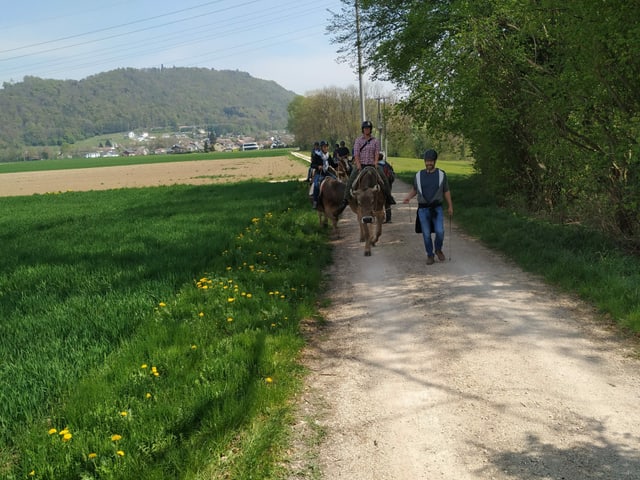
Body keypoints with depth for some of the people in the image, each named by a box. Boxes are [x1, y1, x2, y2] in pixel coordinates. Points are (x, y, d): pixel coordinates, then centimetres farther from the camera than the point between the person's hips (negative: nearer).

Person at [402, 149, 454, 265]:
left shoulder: (441, 174, 1)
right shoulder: (418, 175, 3)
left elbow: (446, 191, 7)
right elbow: (414, 190, 15)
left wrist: (450, 206, 1)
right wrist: (407, 198, -4)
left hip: (437, 209, -1)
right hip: (423, 209, 1)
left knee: (440, 232, -14)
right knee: (426, 234, 0)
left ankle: (438, 250, 14)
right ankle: (430, 256, 17)